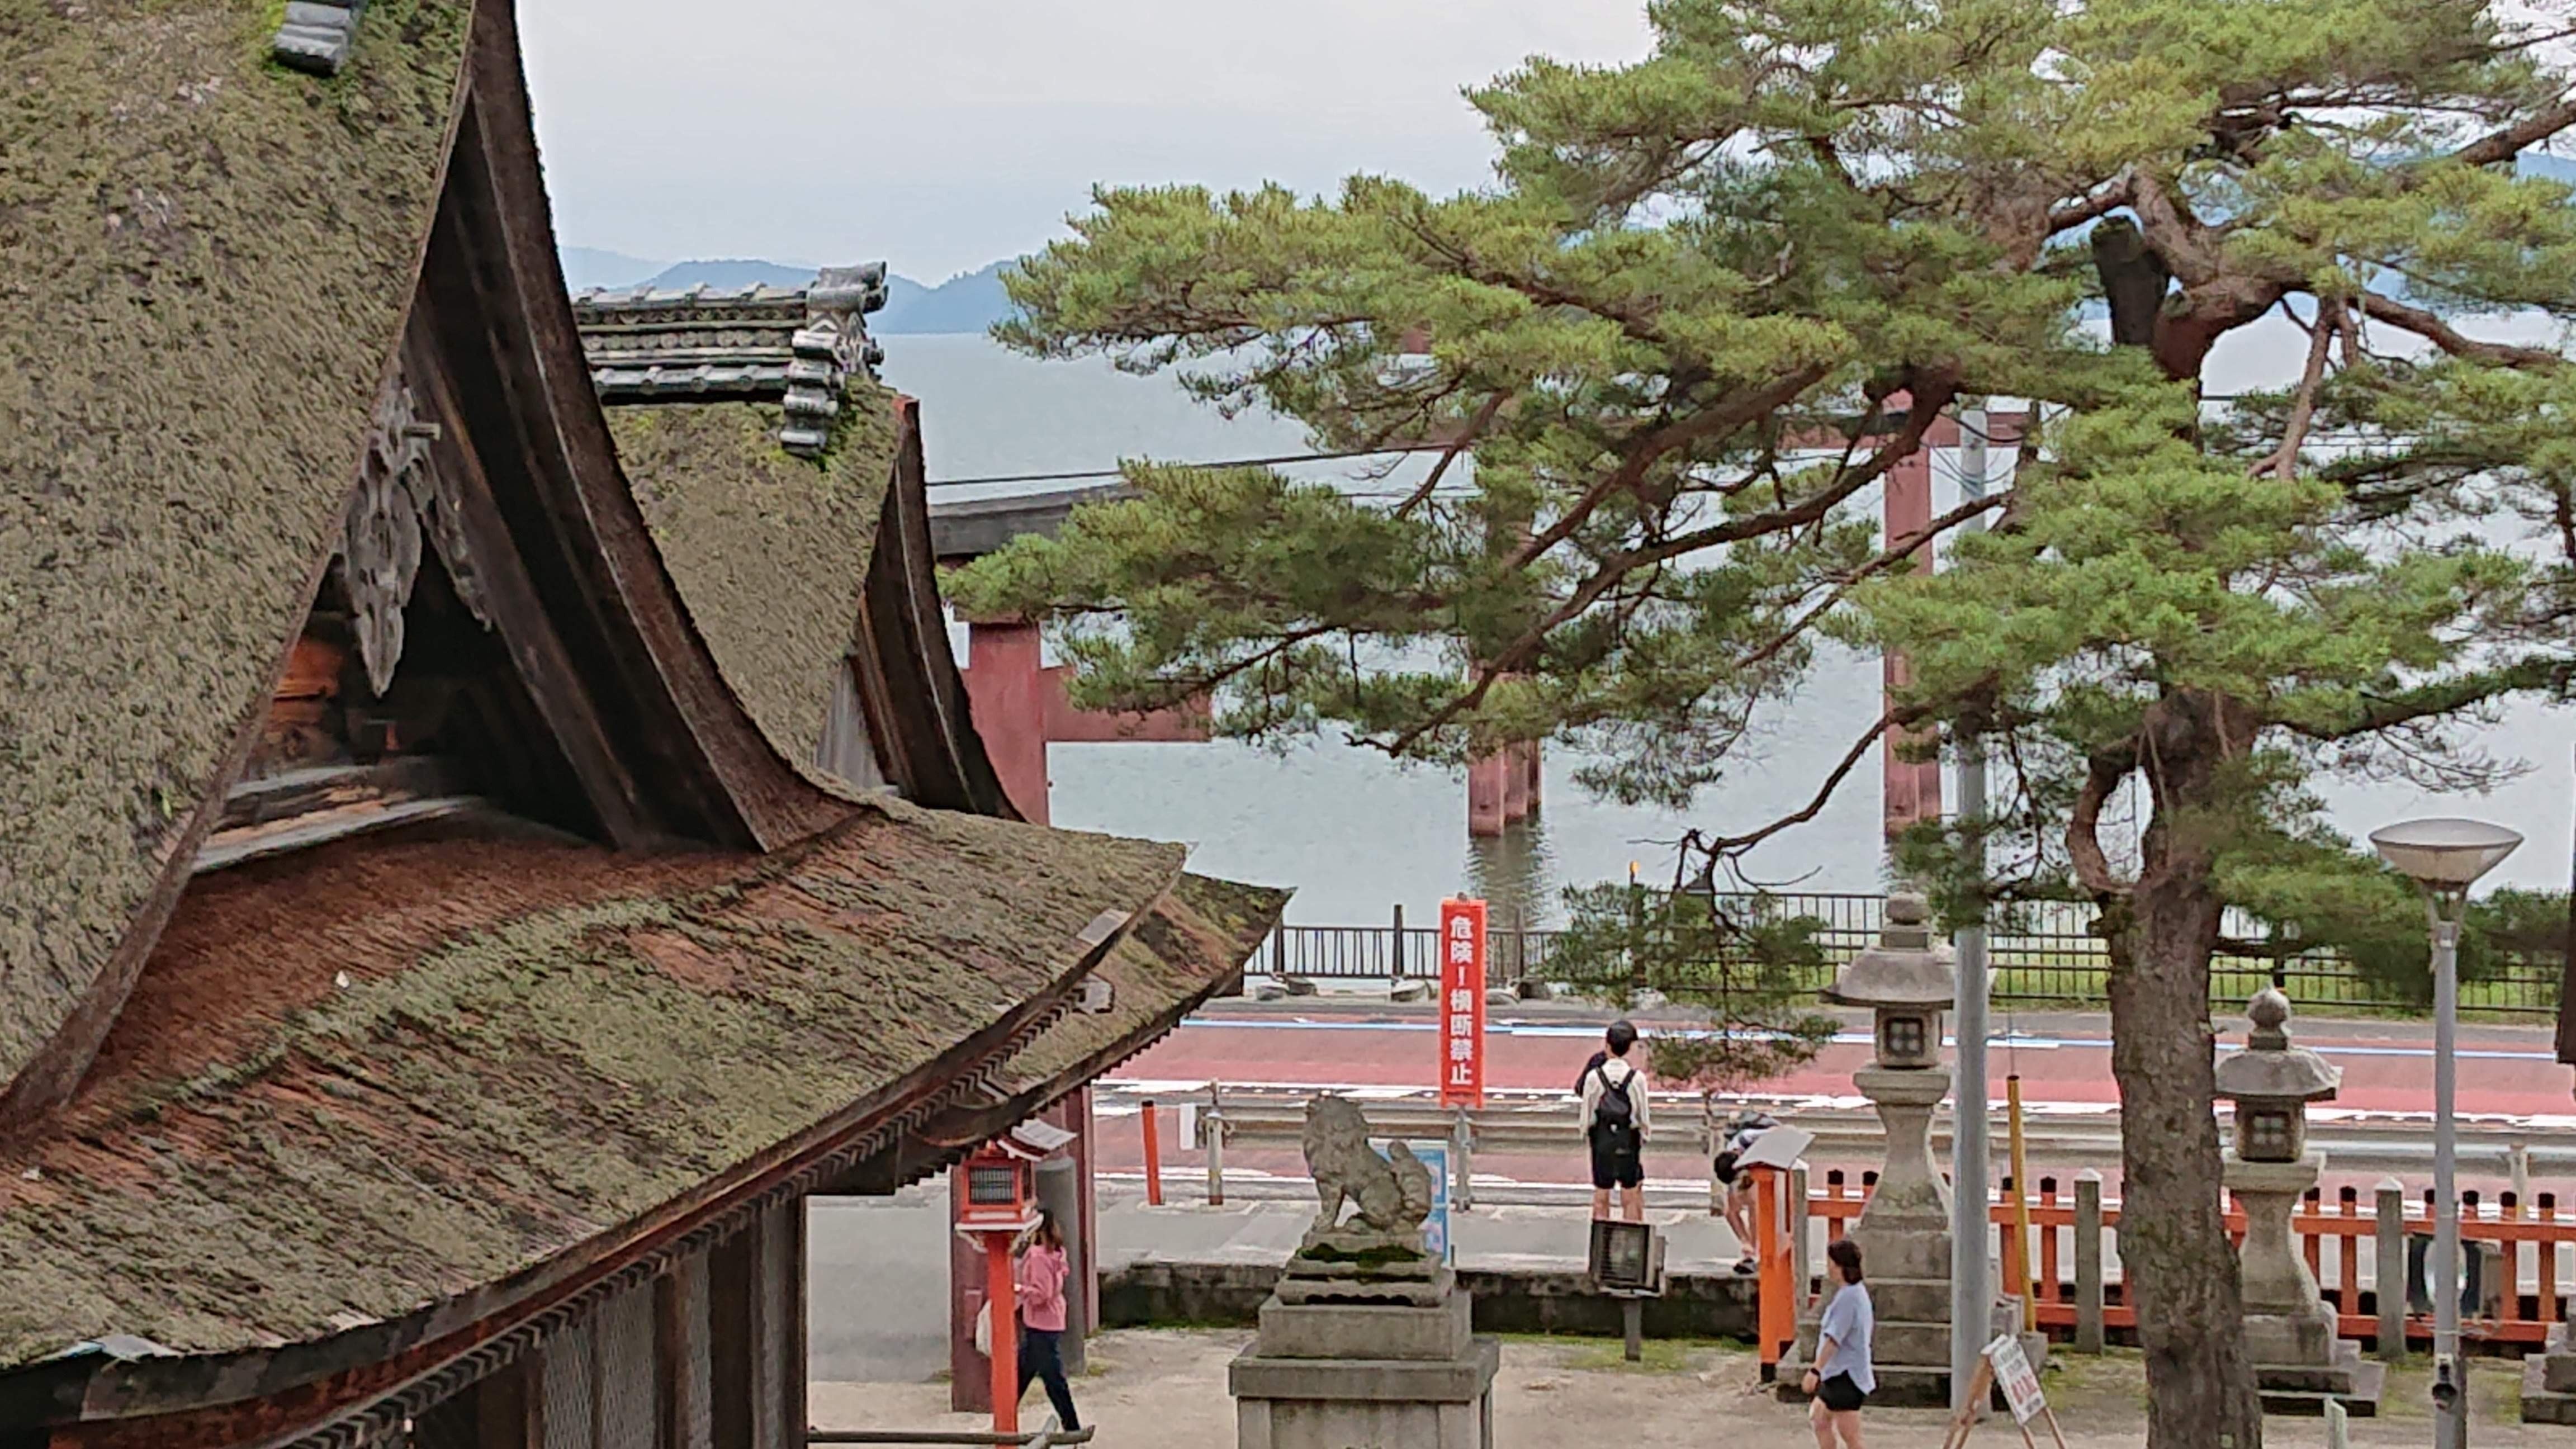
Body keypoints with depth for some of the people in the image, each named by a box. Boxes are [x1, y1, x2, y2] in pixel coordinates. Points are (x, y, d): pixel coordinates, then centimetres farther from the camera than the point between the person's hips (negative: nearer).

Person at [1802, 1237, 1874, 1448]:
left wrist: (1815, 1370, -24)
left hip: (1845, 1375, -11)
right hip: (1838, 1374, 11)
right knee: (1818, 1419, 17)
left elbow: (1834, 1338, -24)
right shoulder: (1859, 1291, 12)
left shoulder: (1848, 1296, -20)